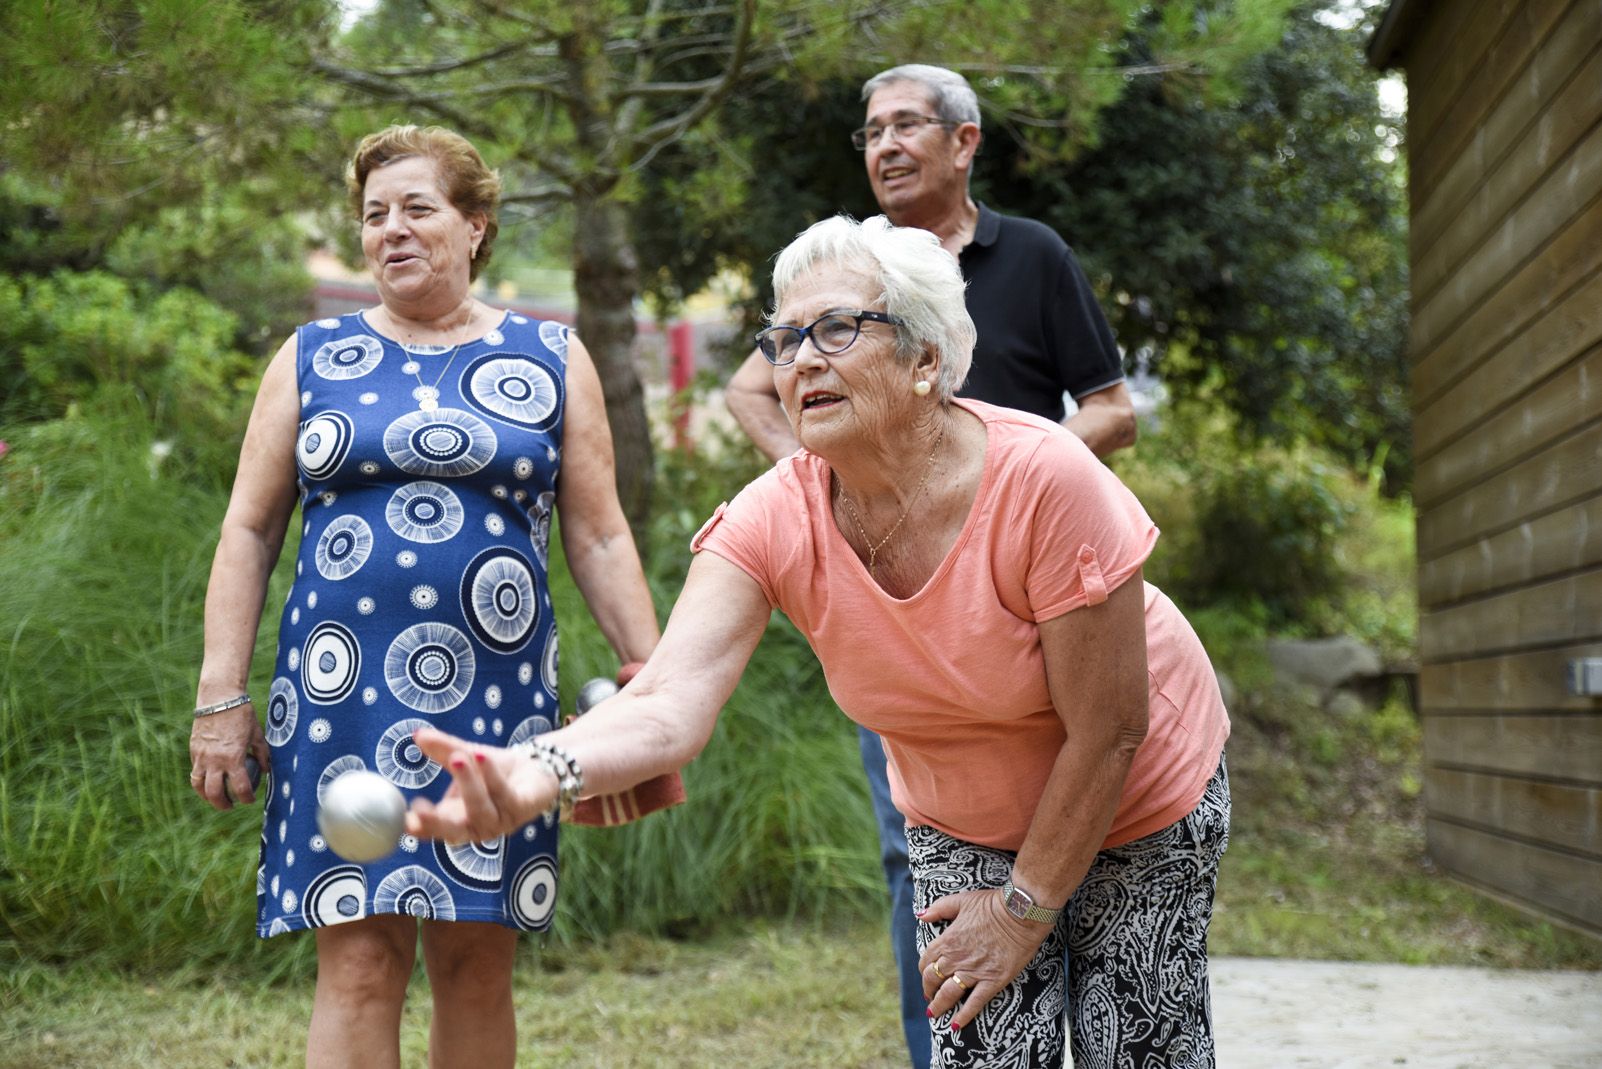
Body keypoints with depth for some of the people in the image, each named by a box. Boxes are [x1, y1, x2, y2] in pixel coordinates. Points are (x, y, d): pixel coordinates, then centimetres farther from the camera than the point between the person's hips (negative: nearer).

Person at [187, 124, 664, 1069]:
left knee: (477, 962, 5)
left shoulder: (552, 360, 9)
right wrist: (221, 698, 1)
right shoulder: (313, 358, 10)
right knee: (359, 960, -5)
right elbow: (249, 533, 8)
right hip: (344, 698, 0)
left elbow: (600, 539, 7)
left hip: (496, 700, 0)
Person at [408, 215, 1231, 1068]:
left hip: (1136, 803, -2)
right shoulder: (773, 523, -23)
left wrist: (1027, 906, -16)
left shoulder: (1045, 481, -32)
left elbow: (1108, 732, -24)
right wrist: (540, 772, -59)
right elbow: (670, 702, -38)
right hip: (958, 822, 3)